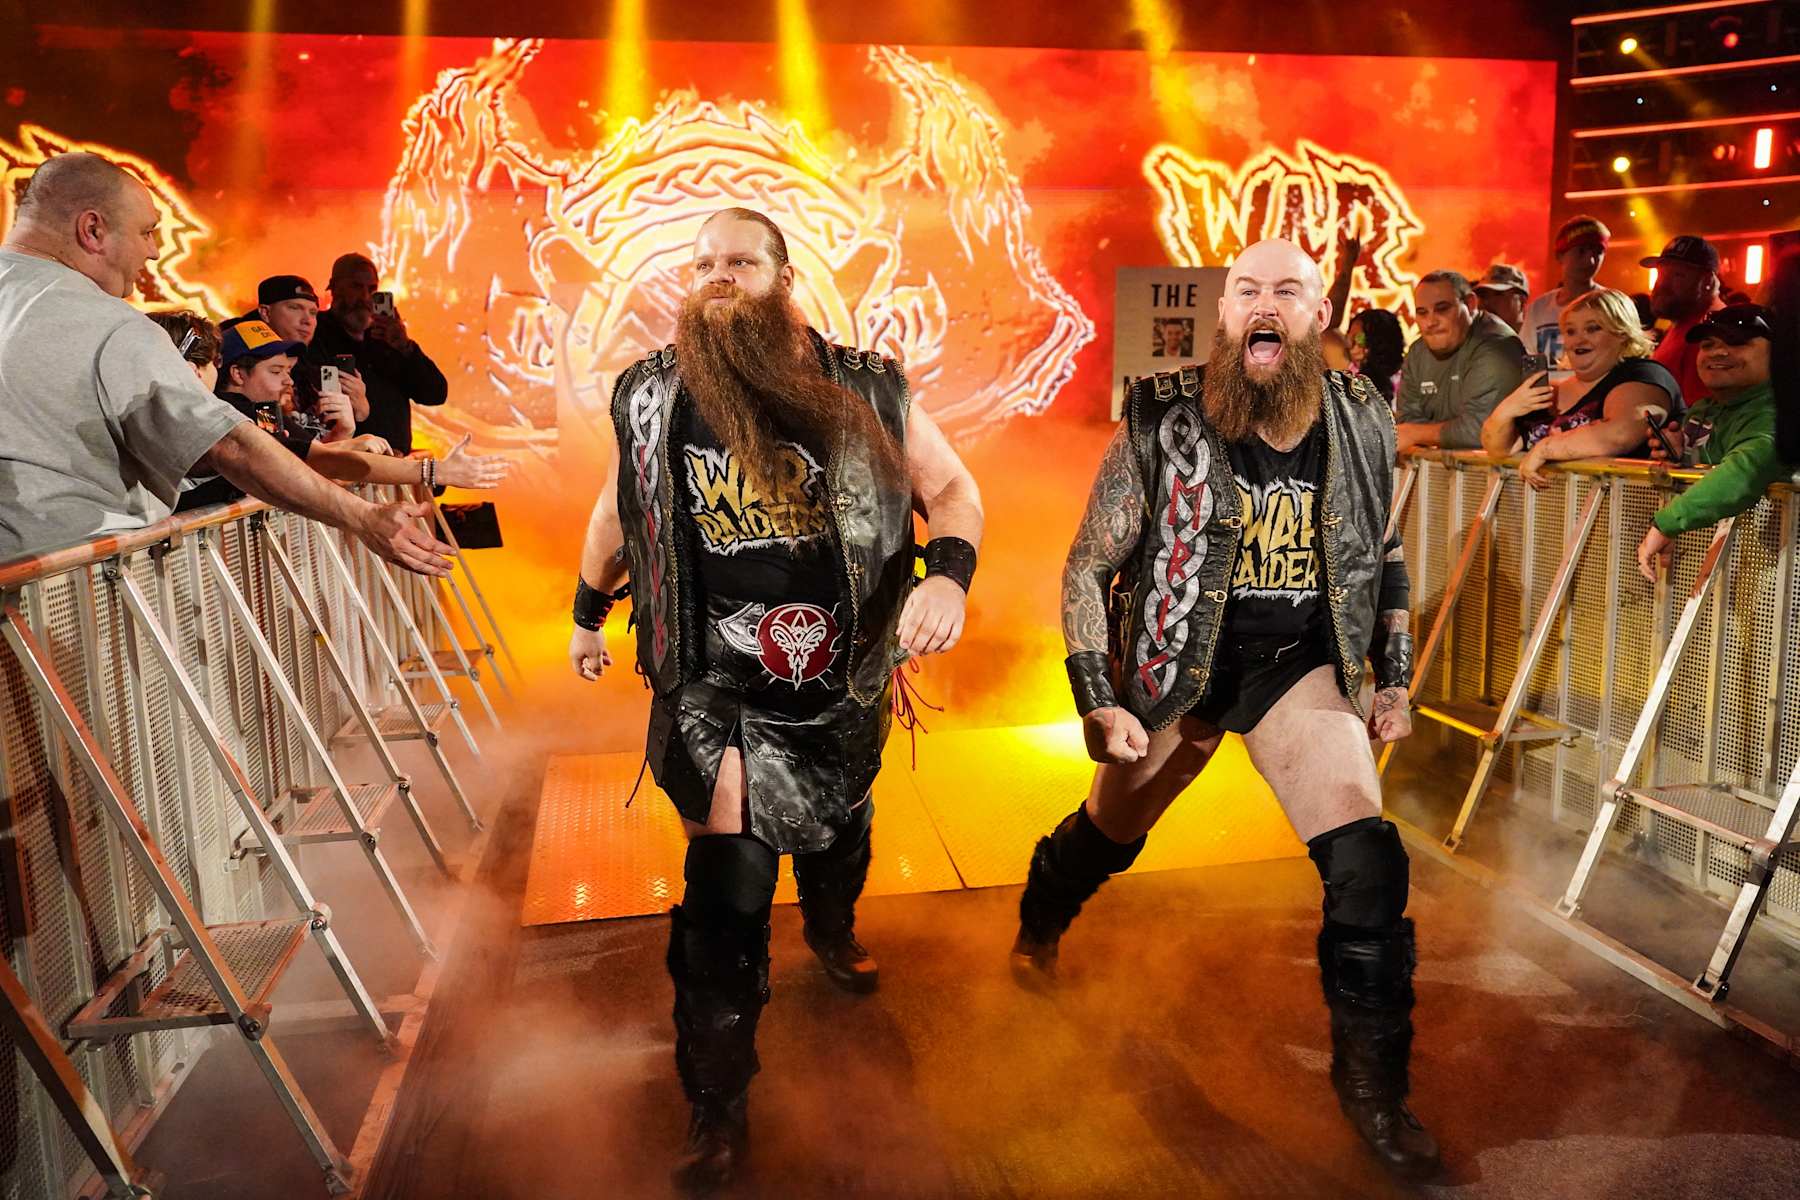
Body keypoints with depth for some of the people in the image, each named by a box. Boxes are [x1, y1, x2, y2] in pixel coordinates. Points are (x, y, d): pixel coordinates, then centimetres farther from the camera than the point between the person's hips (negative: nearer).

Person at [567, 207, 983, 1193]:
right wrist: (587, 611, 23)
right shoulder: (650, 396, -4)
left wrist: (948, 571, -26)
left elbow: (951, 487, -5)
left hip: (841, 680, 2)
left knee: (835, 828, 26)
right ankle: (716, 1106, 9)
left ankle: (833, 929, 62)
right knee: (730, 888, -8)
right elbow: (620, 506, 12)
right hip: (714, 686, -1)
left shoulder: (864, 391, -10)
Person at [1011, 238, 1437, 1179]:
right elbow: (1087, 568, -12)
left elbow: (1382, 555, 10)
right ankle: (1040, 924, 56)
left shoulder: (1360, 422, -7)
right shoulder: (1162, 423, -18)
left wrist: (1395, 678, 7)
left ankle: (1370, 1073, 8)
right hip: (1177, 663, -1)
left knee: (1365, 855, -15)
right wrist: (1099, 704, -17)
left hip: (1299, 659, 2)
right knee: (1111, 831, 20)